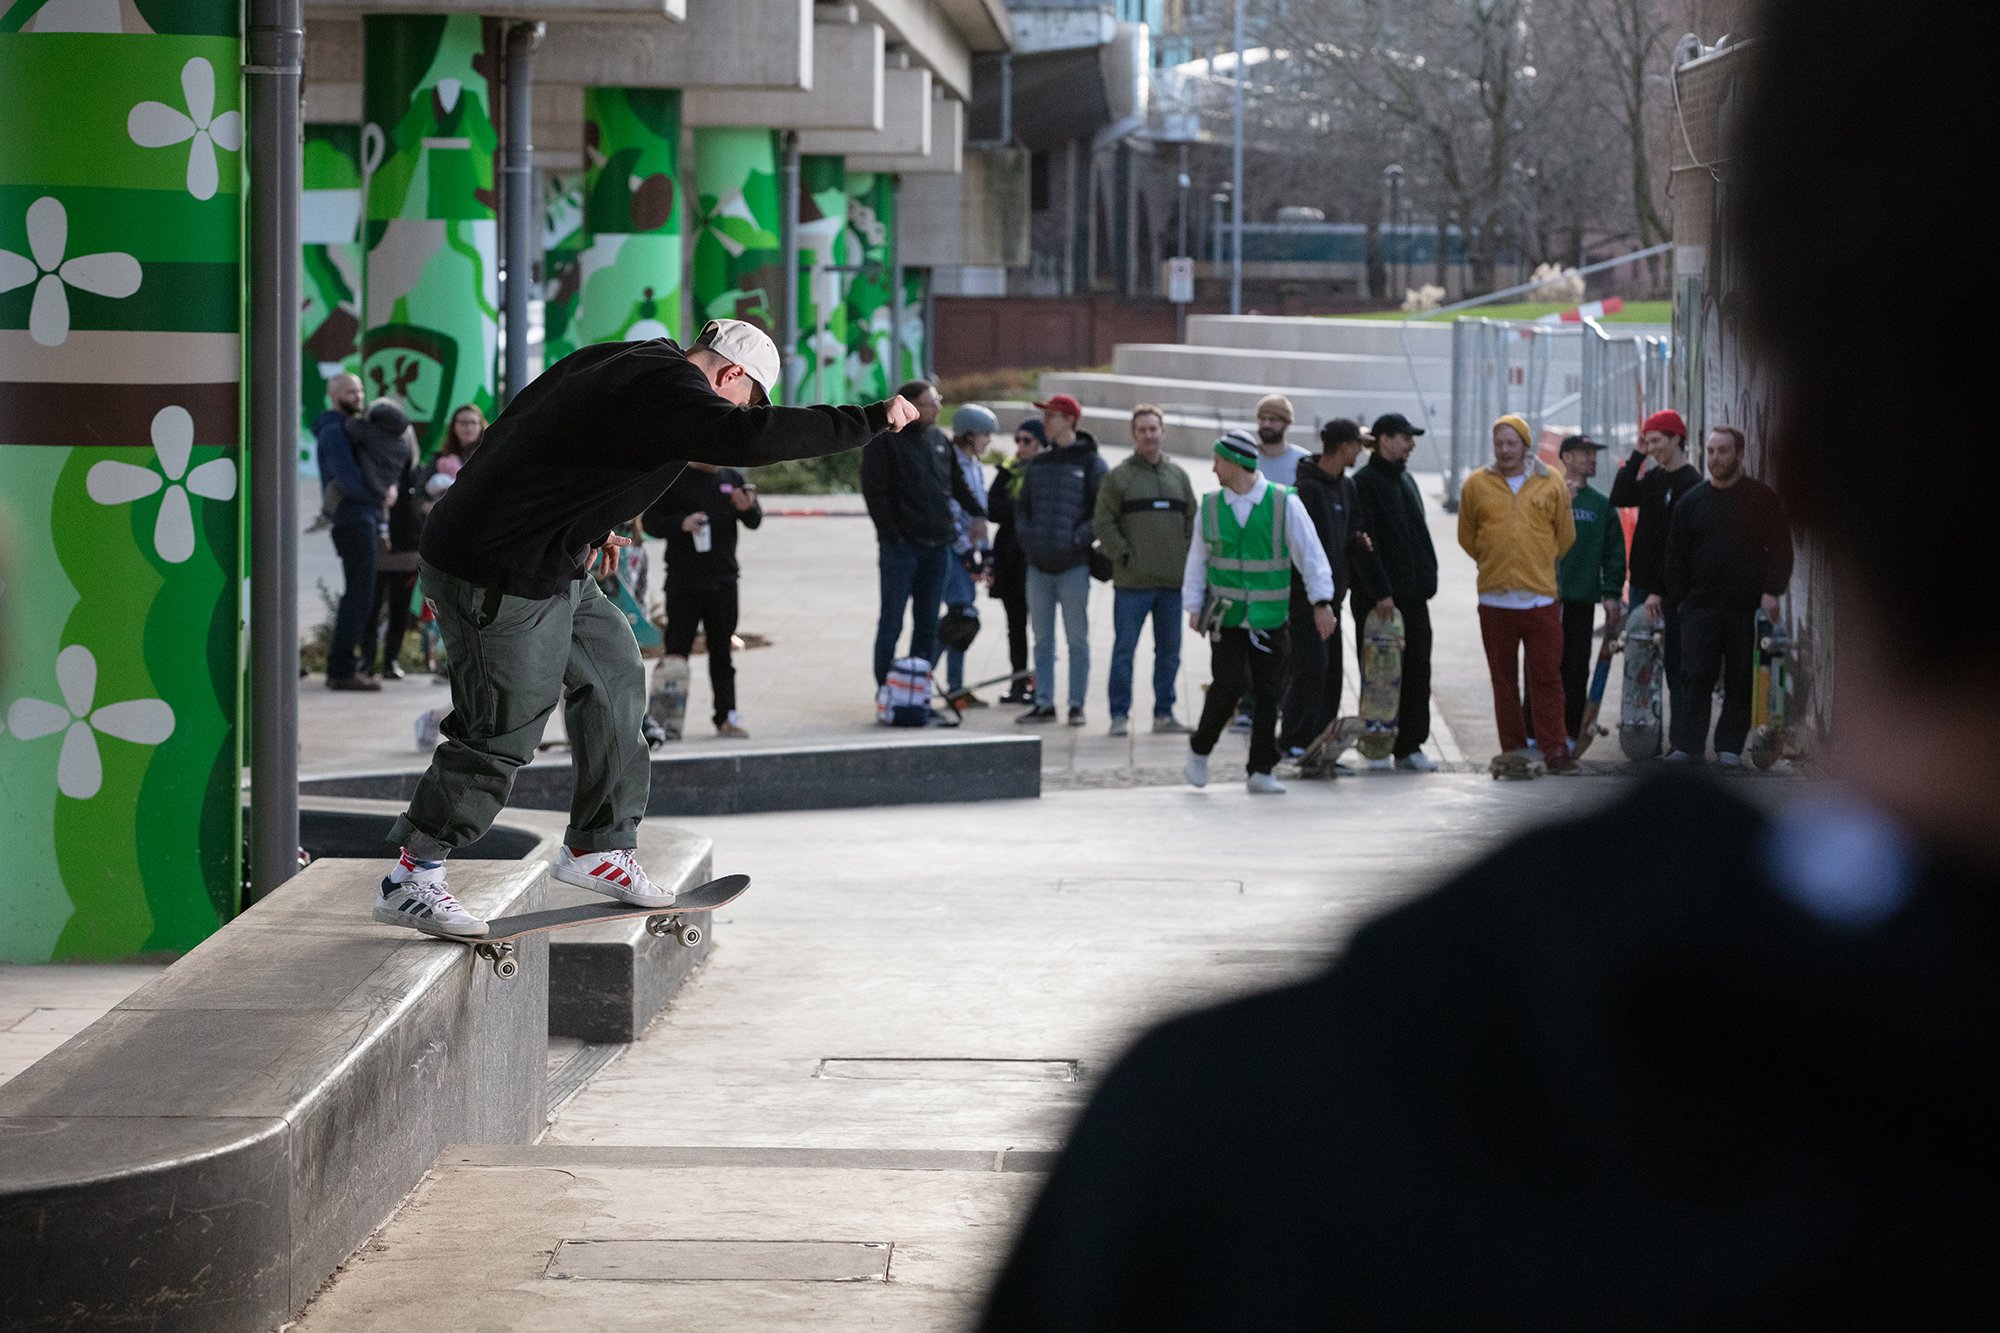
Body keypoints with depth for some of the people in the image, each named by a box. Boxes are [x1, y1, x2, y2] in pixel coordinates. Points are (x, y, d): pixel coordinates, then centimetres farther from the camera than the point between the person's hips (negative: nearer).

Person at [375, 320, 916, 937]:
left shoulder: (624, 364, 11)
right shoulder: (668, 391, -20)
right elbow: (753, 438, -33)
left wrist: (588, 527, 21)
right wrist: (874, 420, -27)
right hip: (502, 577, -11)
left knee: (614, 677, 14)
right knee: (503, 731, -6)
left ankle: (596, 847, 22)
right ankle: (411, 879, 5)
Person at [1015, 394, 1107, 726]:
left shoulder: (1091, 464, -3)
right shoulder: (1038, 464, 14)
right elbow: (1021, 506, 18)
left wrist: (1078, 539, -14)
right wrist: (1027, 537, 3)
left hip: (1073, 564, -5)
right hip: (1038, 565, 5)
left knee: (1077, 638, 1)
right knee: (1042, 639, 8)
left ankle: (1076, 705, 5)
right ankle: (1044, 703, 12)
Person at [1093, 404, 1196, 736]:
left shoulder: (1178, 475, 13)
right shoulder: (1119, 476, 0)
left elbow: (1192, 520, 16)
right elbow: (1103, 522, -4)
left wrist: (1188, 559, 6)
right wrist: (1123, 556, -10)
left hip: (1173, 581, 4)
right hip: (1132, 582, -4)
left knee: (1169, 651, 8)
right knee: (1124, 649, -3)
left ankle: (1164, 713, 16)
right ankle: (1120, 715, 3)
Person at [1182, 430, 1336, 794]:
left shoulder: (1284, 503, -2)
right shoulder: (1211, 506, 6)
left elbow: (1310, 553, -2)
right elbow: (1197, 560, 13)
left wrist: (1321, 601, -8)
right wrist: (1194, 606, 6)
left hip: (1269, 618, 0)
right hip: (1226, 617, 0)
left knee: (1268, 691, -1)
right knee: (1230, 683, -14)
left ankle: (1261, 771, 6)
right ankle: (1200, 748, 8)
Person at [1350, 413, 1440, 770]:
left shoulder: (1406, 481, 18)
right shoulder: (1364, 482, -8)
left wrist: (1427, 578, 12)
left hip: (1413, 596, 8)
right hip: (1379, 597, -8)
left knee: (1416, 672, 6)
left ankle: (1409, 746, 12)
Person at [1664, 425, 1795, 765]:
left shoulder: (1762, 498, 4)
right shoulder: (1691, 501, 11)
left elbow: (1781, 549, 2)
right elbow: (1676, 555, 15)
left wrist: (1772, 592, -9)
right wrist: (1679, 598, 6)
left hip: (1747, 608, -1)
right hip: (1700, 606, 2)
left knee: (1740, 680, 2)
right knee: (1697, 678, -5)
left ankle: (1730, 745, 10)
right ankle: (1688, 744, -1)